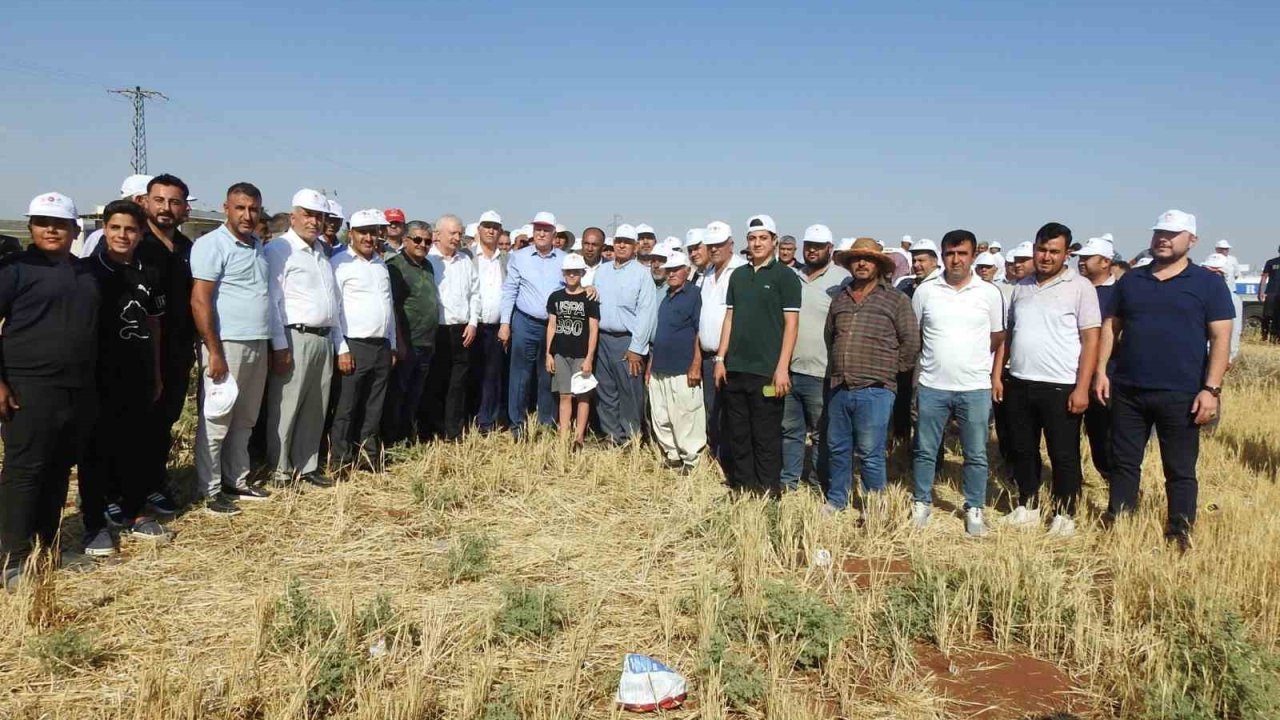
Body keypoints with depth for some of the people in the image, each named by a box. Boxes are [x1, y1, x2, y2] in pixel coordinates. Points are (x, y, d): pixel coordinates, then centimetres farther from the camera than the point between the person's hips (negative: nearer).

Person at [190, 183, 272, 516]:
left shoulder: (258, 246, 15)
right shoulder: (212, 245, -7)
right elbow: (200, 302, -13)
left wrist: (272, 343, 14)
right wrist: (214, 351, -17)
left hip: (257, 344, 7)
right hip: (227, 344, -7)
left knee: (244, 420, 14)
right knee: (215, 421, 0)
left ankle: (237, 480, 25)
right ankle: (210, 491, 8)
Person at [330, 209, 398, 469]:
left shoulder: (381, 264, 16)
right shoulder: (340, 263, -5)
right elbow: (333, 309, -9)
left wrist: (392, 345, 17)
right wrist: (342, 349, -13)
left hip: (382, 347, 6)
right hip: (354, 347, -6)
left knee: (373, 409, 12)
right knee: (346, 409, 0)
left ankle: (369, 457, 20)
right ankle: (342, 462, 8)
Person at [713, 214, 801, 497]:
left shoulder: (785, 276, -2)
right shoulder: (738, 276, 13)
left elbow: (791, 324, -6)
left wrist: (782, 368, -13)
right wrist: (721, 358, 8)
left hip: (766, 370, -5)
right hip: (735, 368, 5)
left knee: (766, 436, 1)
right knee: (738, 433, 11)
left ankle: (768, 492, 12)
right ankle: (742, 488, 22)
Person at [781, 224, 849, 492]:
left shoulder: (842, 280, -5)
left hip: (821, 374, -5)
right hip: (789, 370, 5)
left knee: (823, 435, 7)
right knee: (789, 430, 13)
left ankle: (820, 487, 19)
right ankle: (788, 482, 25)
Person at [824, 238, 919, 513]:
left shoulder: (896, 300, -2)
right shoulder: (840, 297, 13)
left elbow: (911, 343, -2)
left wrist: (890, 370, 2)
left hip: (874, 391, -5)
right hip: (839, 388, 5)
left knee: (870, 454, 0)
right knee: (837, 449, 14)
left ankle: (874, 509, 14)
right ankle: (836, 501, 29)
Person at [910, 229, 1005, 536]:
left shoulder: (990, 293, 0)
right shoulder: (925, 292, 1)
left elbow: (998, 340, 9)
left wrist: (996, 377, 9)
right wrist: (936, 359, 9)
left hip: (975, 388, 0)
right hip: (932, 387, 0)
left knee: (976, 455, 8)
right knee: (924, 451, 10)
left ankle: (974, 509, 23)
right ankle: (921, 503, 25)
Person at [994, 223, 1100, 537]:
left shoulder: (1081, 287, -4)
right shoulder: (1022, 287, 11)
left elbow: (1090, 340, -8)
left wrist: (1082, 388, -14)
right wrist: (997, 375, 8)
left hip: (1060, 387, -5)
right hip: (1019, 384, 5)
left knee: (1064, 456, 5)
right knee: (1023, 451, 14)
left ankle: (1064, 515, 18)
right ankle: (1027, 507, 28)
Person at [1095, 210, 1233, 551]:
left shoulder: (1208, 283, 0)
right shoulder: (1131, 280, 10)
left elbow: (1220, 338, -4)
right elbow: (1111, 327, 12)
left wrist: (1211, 389, -12)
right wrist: (1101, 371, 3)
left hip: (1180, 395, -3)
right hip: (1127, 391, 3)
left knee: (1181, 470, 7)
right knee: (1124, 463, 12)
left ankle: (1180, 536, 19)